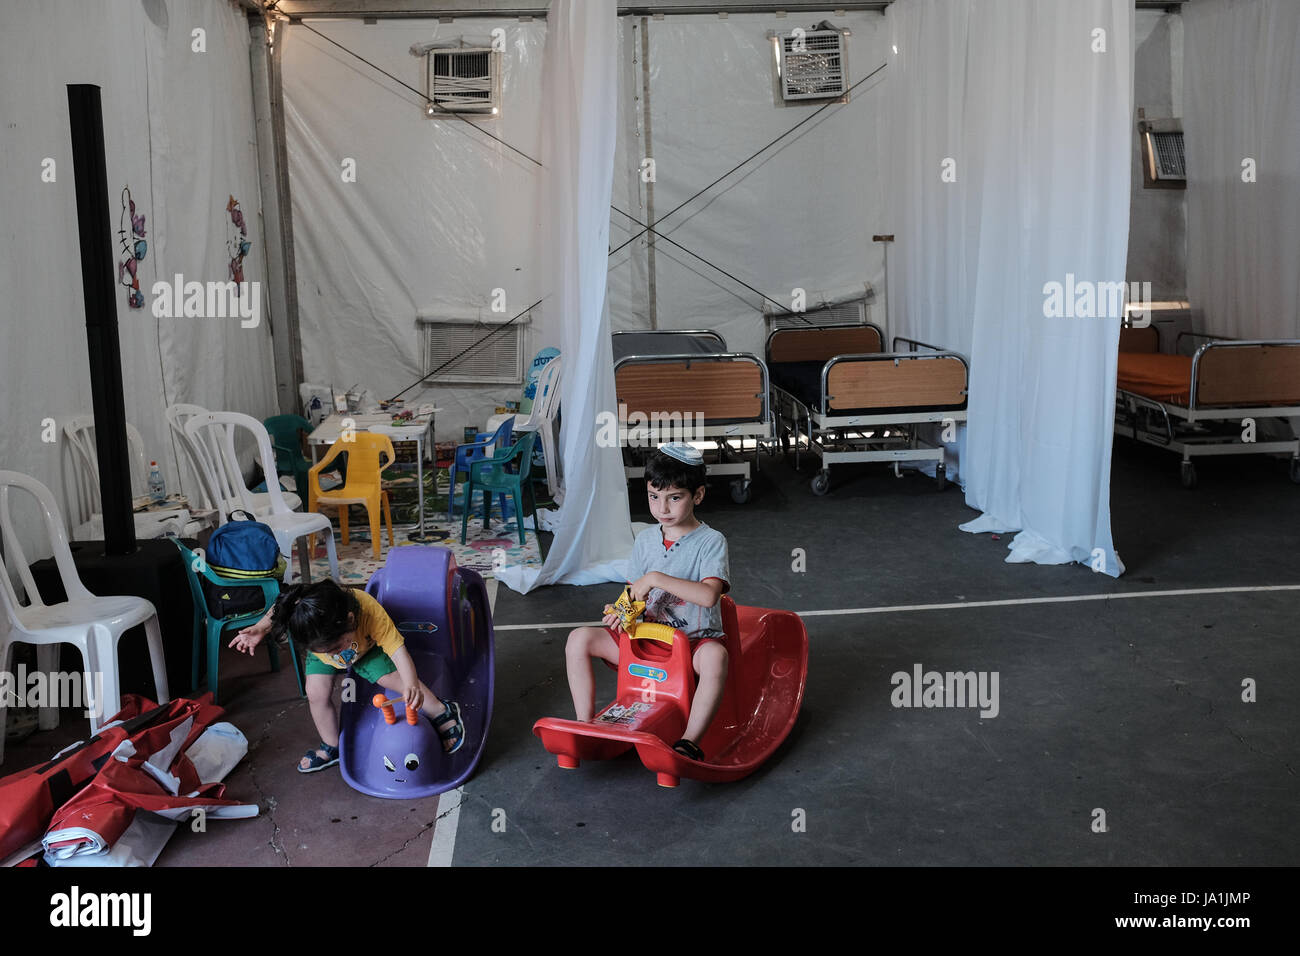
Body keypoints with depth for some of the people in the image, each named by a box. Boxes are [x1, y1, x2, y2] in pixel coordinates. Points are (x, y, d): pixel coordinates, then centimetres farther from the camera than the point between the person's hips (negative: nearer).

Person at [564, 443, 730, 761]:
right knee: (579, 638, -8)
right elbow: (636, 594, 12)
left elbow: (709, 595, -27)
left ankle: (690, 742, -36)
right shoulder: (645, 540, 7)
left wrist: (655, 578, -28)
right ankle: (584, 723, -3)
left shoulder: (710, 541, -10)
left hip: (696, 640, -5)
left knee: (715, 655, -40)